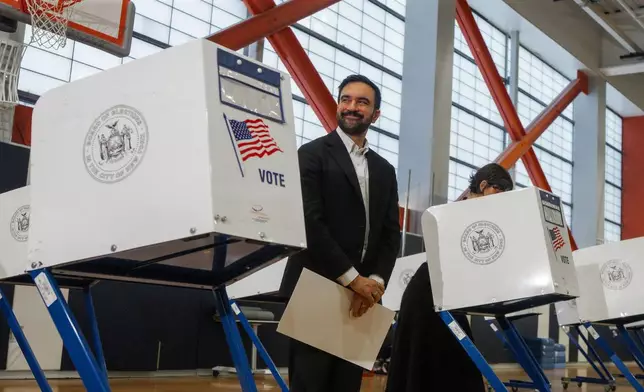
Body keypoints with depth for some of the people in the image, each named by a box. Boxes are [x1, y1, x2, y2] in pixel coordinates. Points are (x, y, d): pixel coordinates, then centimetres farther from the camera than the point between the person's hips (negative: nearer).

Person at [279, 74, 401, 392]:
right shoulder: (312, 154, 0)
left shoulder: (385, 170, 18)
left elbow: (391, 233, 11)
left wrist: (375, 281, -7)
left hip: (363, 294, 5)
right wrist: (352, 278, -14)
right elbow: (309, 221, -11)